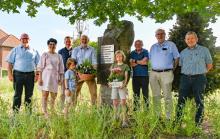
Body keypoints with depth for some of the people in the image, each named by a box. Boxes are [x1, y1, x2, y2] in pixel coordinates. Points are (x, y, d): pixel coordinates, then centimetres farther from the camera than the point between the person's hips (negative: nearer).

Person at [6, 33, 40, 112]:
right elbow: (10, 63, 5)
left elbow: (38, 64, 10)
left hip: (30, 75, 1)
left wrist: (37, 75, 0)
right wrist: (10, 74, -5)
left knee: (29, 95, 7)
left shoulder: (34, 51, 11)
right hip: (18, 74, -1)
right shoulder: (15, 50, 9)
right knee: (17, 94, 1)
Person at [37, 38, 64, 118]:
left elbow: (61, 68, 14)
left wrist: (60, 78, 8)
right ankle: (45, 112, 0)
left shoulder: (59, 56, 12)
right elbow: (40, 67, -2)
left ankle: (52, 111, 19)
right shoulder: (45, 54, 2)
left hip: (55, 77, 4)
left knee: (54, 95, 6)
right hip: (46, 76, -3)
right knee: (45, 94, -4)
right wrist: (40, 78, -8)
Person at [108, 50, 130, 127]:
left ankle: (124, 121, -7)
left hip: (121, 85, -4)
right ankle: (115, 118, 16)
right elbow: (111, 75, 18)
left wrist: (124, 84, -17)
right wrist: (110, 83, 0)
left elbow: (126, 77, 0)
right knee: (115, 103, 5)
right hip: (114, 85, 4)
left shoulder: (125, 66, 5)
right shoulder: (113, 65, 17)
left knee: (123, 102, -9)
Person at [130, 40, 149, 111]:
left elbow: (145, 62, -9)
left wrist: (135, 61, -1)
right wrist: (141, 62, -5)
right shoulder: (132, 53, 13)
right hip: (135, 75, 2)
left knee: (145, 92, -1)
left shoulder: (145, 52, 5)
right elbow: (131, 64, 1)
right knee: (136, 93, 4)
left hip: (144, 75, -2)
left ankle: (147, 107, 5)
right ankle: (136, 108, 10)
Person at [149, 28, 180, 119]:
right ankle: (157, 116, 16)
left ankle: (168, 117, 2)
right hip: (154, 73, 5)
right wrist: (154, 68, 12)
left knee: (167, 96, -4)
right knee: (156, 96, 7)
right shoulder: (153, 47, 17)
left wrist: (173, 69, 3)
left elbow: (177, 58, 4)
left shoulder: (171, 45, 4)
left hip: (166, 73, -4)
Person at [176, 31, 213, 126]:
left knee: (199, 101, 4)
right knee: (181, 100, 3)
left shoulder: (204, 50, 3)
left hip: (199, 78, -2)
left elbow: (209, 65, 8)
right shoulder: (183, 53, 11)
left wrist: (200, 72, 9)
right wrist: (187, 73, 9)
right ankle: (178, 120, 13)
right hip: (185, 78, 3)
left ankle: (198, 122, 14)